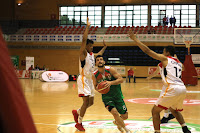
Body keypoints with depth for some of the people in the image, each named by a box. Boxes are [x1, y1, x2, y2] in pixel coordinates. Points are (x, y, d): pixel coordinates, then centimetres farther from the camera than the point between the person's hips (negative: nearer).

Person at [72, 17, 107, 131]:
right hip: (83, 79, -9)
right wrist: (88, 27, -22)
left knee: (91, 102, 12)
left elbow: (99, 54, 36)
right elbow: (84, 39, -24)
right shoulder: (83, 53, -11)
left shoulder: (92, 54, 12)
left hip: (89, 80, 9)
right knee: (86, 102, -13)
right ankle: (79, 123, -2)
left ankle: (77, 112, 34)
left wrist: (105, 46, 33)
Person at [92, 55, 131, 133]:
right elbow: (95, 86, 9)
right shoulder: (94, 75, -7)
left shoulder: (110, 70, -13)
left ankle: (116, 122, 42)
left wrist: (111, 83, -30)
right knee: (114, 112, -25)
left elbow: (121, 79, -15)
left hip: (117, 95, 1)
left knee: (125, 116, 5)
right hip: (106, 96, -1)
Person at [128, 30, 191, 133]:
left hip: (172, 89, -8)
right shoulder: (179, 63, 24)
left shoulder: (165, 59, 5)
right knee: (174, 110, 32)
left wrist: (135, 40, 7)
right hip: (182, 89, 8)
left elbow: (147, 51, 2)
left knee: (155, 111, 4)